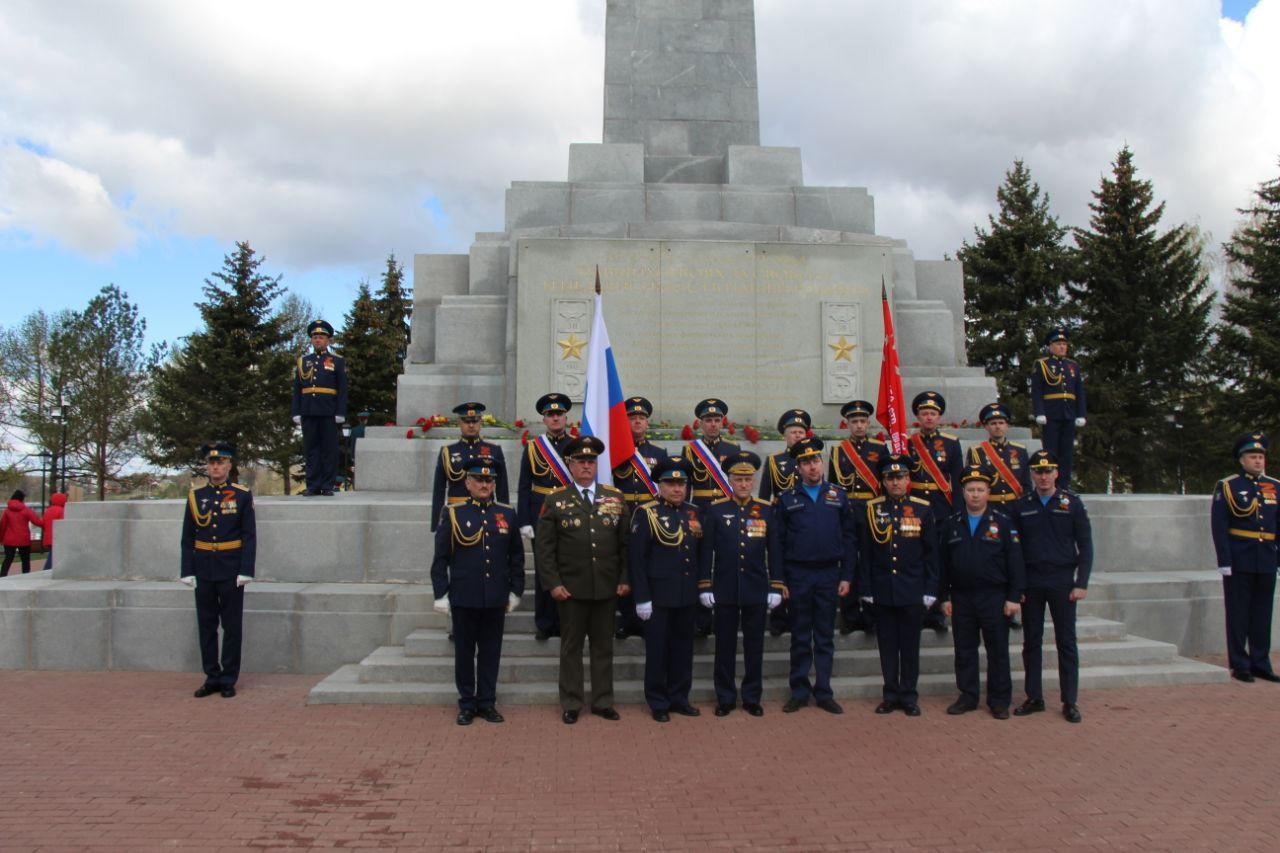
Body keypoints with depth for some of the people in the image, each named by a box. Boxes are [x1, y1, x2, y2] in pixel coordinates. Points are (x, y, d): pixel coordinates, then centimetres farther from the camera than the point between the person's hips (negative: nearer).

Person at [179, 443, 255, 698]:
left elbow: (250, 537, -3)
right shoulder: (195, 496, 6)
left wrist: (246, 571, -10)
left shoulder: (242, 495, -2)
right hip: (203, 570, 3)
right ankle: (212, 678, 18)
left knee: (232, 626, 3)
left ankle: (229, 680, 12)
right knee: (206, 626, 8)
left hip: (231, 570, -3)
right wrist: (187, 571, 0)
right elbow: (187, 538, 7)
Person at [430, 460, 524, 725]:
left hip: (496, 599, 2)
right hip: (463, 598, -2)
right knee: (464, 652, 8)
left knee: (491, 652, 9)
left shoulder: (508, 514, 5)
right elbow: (440, 558, -1)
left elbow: (517, 558, 10)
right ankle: (467, 704, 19)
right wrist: (441, 594, -5)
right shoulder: (453, 514, -2)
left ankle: (487, 702, 21)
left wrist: (515, 591, 7)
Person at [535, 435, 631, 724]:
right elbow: (544, 546, -2)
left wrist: (625, 579, 0)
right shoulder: (555, 500, 0)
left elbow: (626, 543, 7)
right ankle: (571, 704, 18)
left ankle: (603, 701, 22)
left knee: (603, 646, 10)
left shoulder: (616, 498, 6)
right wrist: (552, 583, -9)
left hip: (606, 589, 2)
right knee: (571, 647, 8)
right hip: (571, 589, -2)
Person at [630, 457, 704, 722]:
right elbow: (636, 558, -11)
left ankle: (679, 698, 25)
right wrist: (641, 597, -14)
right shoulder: (646, 514, -8)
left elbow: (701, 552, 15)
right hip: (658, 595, -5)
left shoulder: (695, 513, 8)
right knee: (658, 649, 4)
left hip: (687, 595, 5)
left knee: (683, 648, 13)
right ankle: (658, 703, 15)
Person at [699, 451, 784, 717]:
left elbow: (775, 551, 4)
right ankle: (725, 698, 17)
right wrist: (704, 586, -3)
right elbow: (707, 550, 0)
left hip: (757, 589, 1)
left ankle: (752, 697, 19)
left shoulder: (767, 510, 3)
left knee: (754, 645, 7)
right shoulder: (715, 510, 0)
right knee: (725, 645, 6)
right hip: (725, 589, -1)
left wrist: (776, 587, 0)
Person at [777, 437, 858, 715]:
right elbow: (779, 542, 2)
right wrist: (780, 580, -3)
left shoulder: (838, 496, 5)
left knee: (825, 637, 7)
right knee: (800, 637, 6)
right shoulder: (787, 498, 2)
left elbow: (849, 538, 5)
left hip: (829, 575, 1)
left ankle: (824, 692, 15)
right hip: (798, 575, -1)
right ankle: (799, 692, 15)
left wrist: (846, 576, 0)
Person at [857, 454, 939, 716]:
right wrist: (865, 589, 0)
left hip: (912, 591, -1)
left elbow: (931, 553, 2)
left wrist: (930, 589, -2)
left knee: (910, 645, 6)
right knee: (887, 645, 7)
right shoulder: (871, 509, 2)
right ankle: (890, 695, 18)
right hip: (881, 591, 1)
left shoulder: (924, 509, 1)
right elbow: (865, 553, 3)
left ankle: (909, 696, 17)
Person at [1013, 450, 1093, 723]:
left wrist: (1081, 583, -7)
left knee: (1066, 643, 3)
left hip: (1062, 582, -2)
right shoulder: (1021, 507, 5)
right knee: (1031, 642, 7)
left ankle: (1070, 702, 10)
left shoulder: (1072, 503, 0)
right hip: (1031, 584, 2)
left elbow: (1085, 545, 0)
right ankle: (1034, 698, 16)